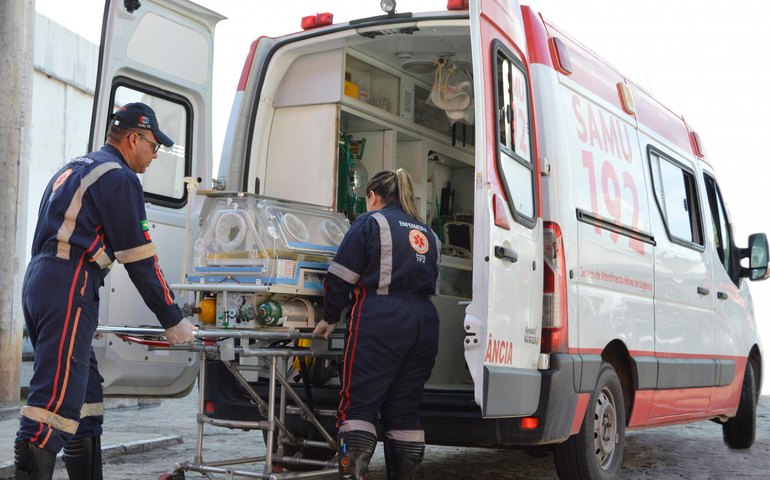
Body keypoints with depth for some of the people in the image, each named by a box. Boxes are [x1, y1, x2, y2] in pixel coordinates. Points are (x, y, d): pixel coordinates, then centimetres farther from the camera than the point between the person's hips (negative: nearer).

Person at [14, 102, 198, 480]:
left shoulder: (73, 170, 25)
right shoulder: (120, 177, -4)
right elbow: (140, 260, -7)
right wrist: (173, 321, -1)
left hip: (38, 282, 10)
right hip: (69, 290, -10)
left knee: (85, 391, 15)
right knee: (57, 398, -13)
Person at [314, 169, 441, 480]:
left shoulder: (371, 222, 3)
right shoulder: (427, 233, 22)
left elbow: (341, 276, -1)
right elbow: (431, 283, 19)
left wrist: (330, 317, 11)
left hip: (380, 321, -6)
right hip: (424, 323, 6)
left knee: (358, 404, -6)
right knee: (404, 410, 11)